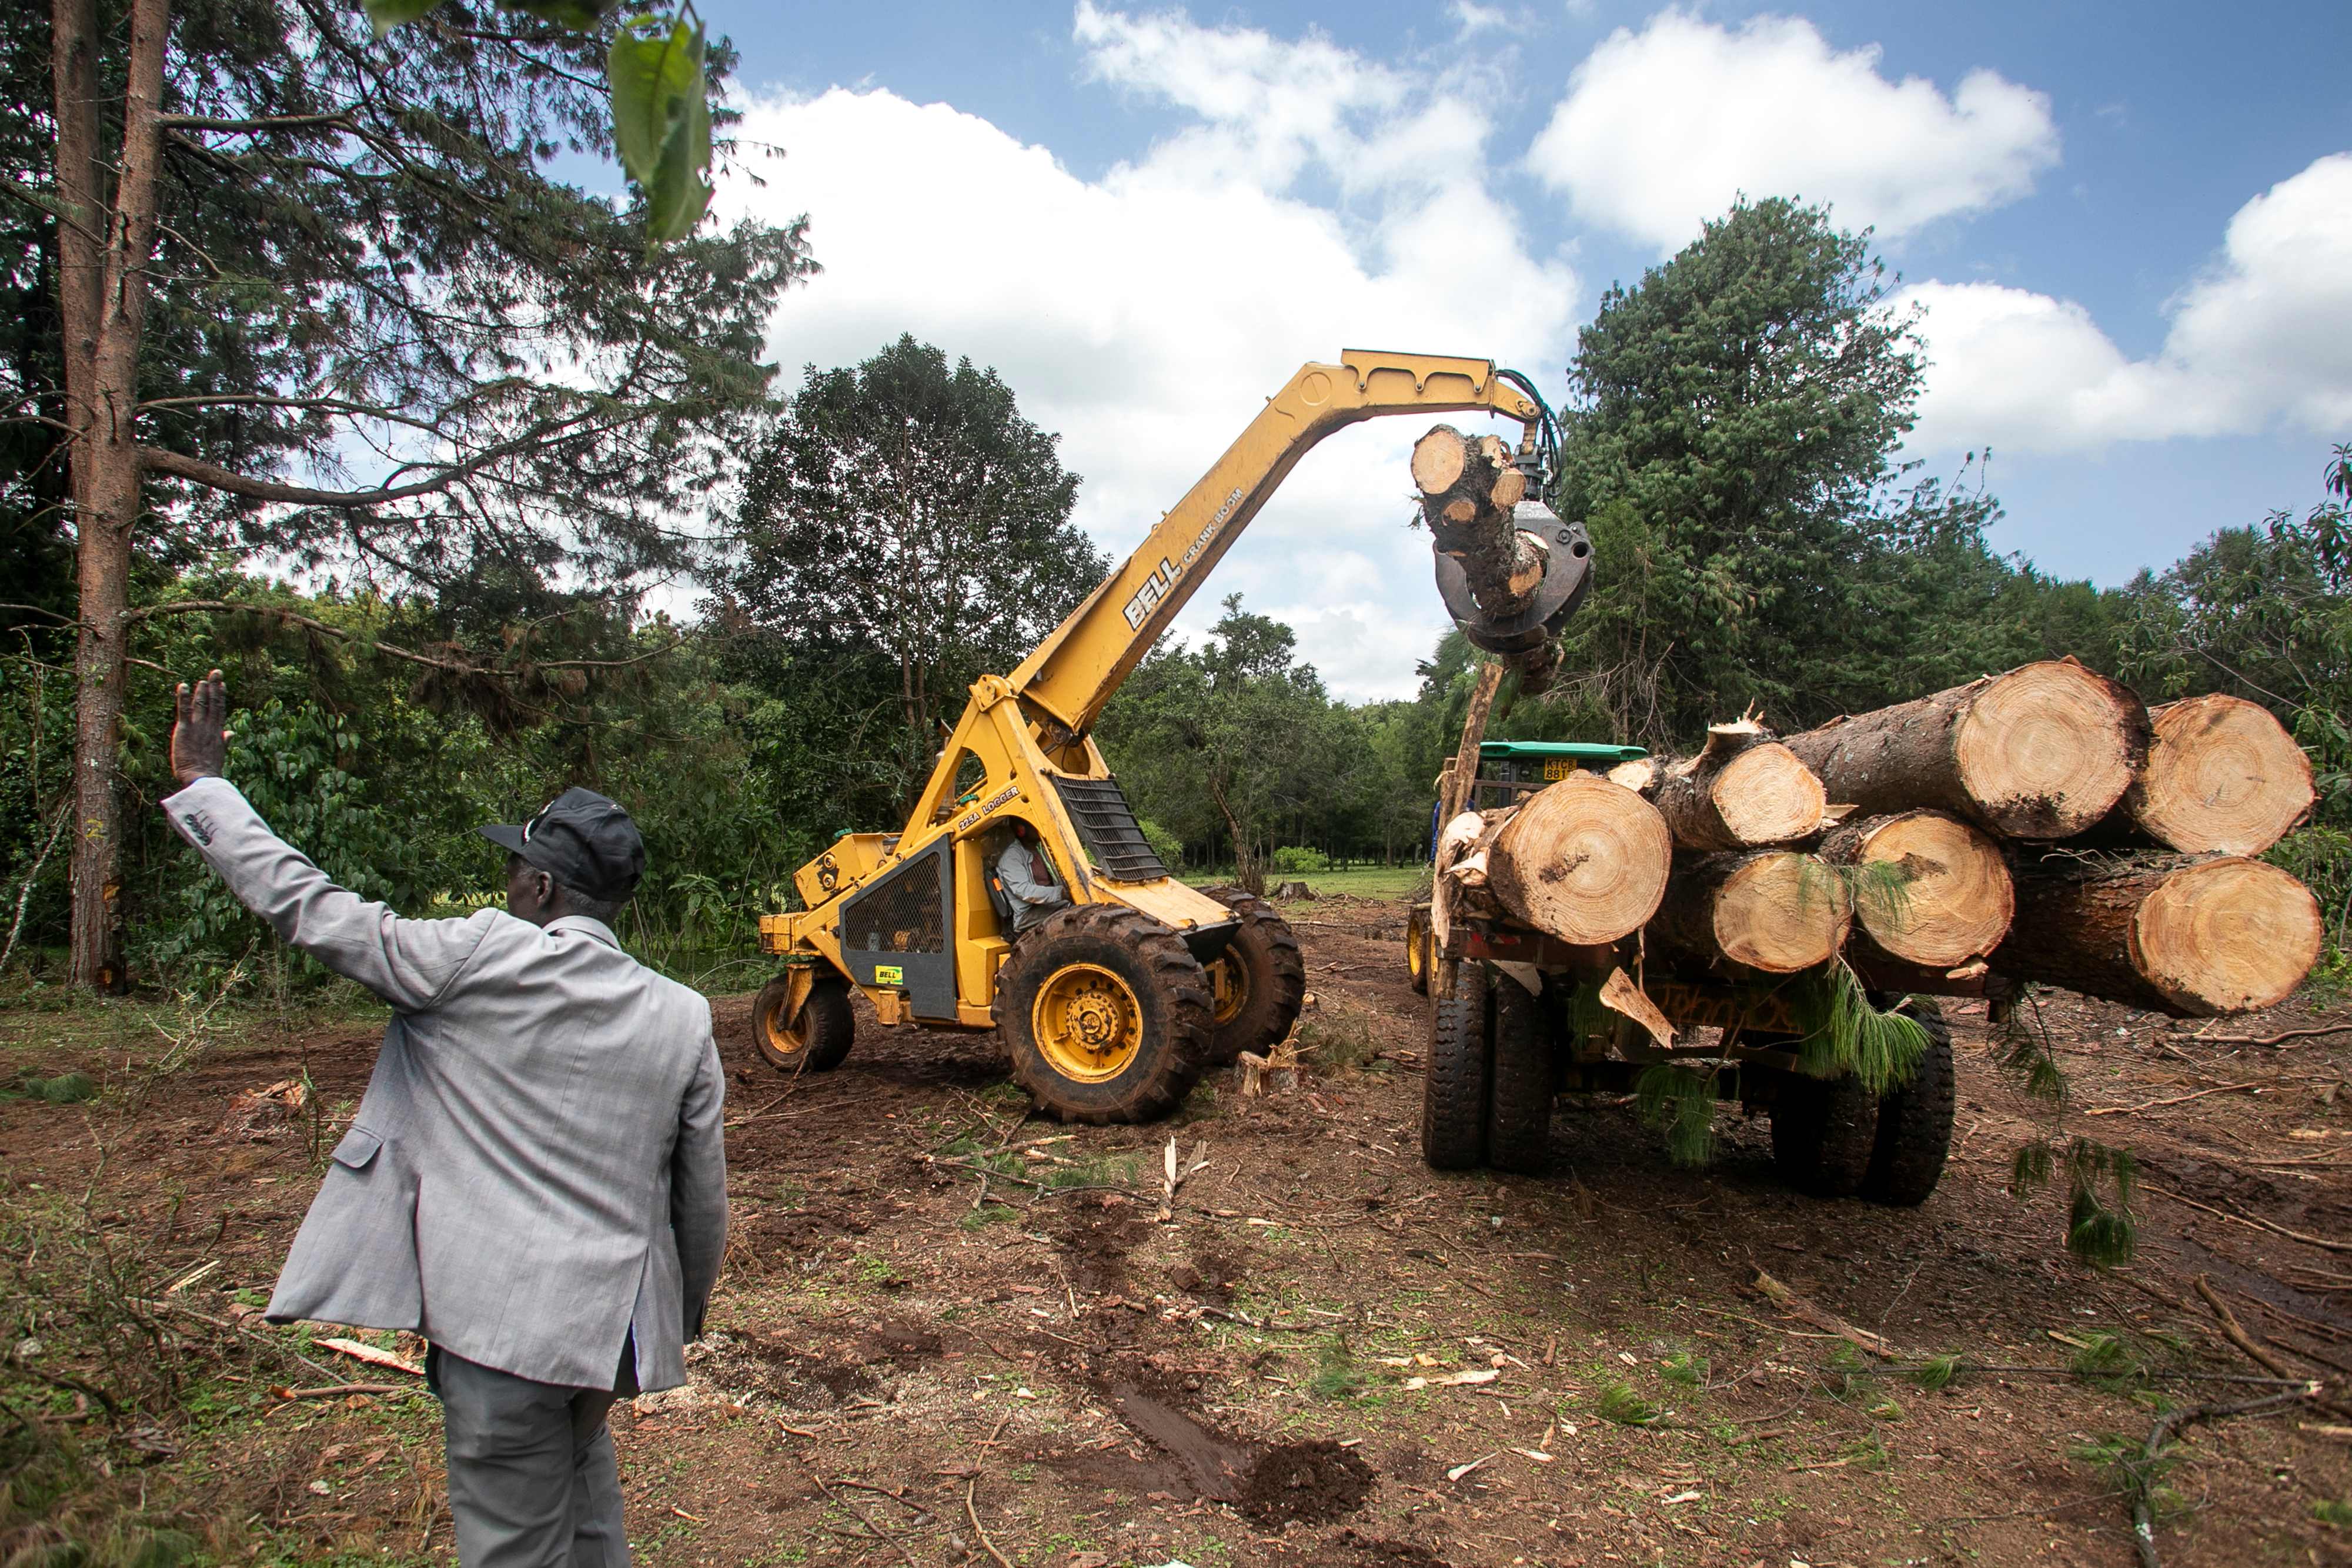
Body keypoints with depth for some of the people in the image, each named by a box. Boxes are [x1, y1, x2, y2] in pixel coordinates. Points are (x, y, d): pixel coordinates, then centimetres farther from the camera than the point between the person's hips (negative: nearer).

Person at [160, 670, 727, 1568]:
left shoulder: (482, 958, -12)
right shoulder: (683, 1018, 0)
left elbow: (308, 910, -6)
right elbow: (703, 1200, 6)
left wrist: (202, 785, 7)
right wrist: (679, 1324, 22)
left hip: (504, 1324, -5)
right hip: (614, 1325, 5)